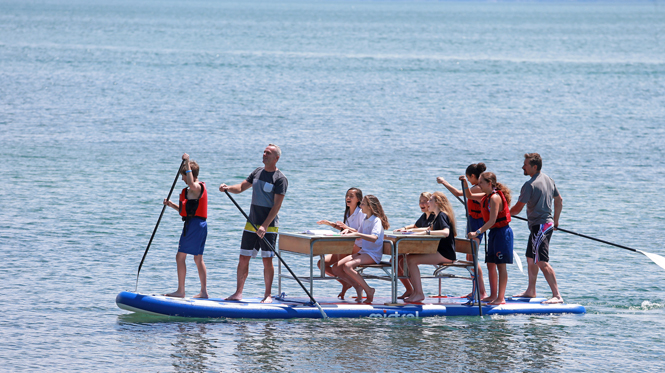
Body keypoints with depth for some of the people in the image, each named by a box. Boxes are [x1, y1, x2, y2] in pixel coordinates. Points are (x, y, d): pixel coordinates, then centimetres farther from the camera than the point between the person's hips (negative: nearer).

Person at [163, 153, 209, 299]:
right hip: (201, 225, 10)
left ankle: (180, 291, -4)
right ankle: (204, 291, 13)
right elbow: (188, 210, 24)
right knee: (198, 258, 13)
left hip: (193, 225, -10)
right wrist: (172, 205, 12)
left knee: (180, 257, -5)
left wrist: (187, 163, -31)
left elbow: (191, 183, -41)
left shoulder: (195, 188, -12)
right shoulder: (198, 188, 20)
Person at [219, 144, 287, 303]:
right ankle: (238, 293, 11)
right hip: (251, 224, 6)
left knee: (267, 260, -4)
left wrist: (265, 226, -21)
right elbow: (241, 187, 14)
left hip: (269, 226, -6)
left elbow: (277, 205, -15)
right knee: (243, 259, 5)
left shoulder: (280, 179, -9)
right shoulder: (258, 172, 12)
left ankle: (268, 295, 5)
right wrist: (227, 188, -8)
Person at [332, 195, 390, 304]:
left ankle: (368, 290, -18)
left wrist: (356, 234, -34)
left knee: (347, 266, -31)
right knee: (336, 268, -6)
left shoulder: (376, 220, -12)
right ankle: (358, 287, 0)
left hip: (373, 254, -9)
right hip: (363, 252, 9)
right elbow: (360, 235, 29)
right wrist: (349, 231, 9)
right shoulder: (366, 220, 15)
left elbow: (374, 238, -29)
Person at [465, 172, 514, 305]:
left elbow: (492, 221, -25)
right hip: (493, 232, 10)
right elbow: (470, 196, 25)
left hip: (502, 232, -10)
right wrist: (465, 184, 8)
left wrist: (477, 232, -31)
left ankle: (501, 298, -8)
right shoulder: (486, 196, 10)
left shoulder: (495, 197, -19)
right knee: (490, 264, 11)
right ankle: (493, 295, 19)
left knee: (501, 265, -8)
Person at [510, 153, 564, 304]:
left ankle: (557, 295, -21)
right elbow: (559, 200, 20)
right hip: (547, 223, 10)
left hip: (539, 226, -10)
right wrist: (555, 221, 28)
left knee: (542, 262, -14)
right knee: (531, 259, 22)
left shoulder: (530, 185, -18)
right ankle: (530, 291, 33)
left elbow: (518, 208, -14)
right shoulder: (548, 180, 11)